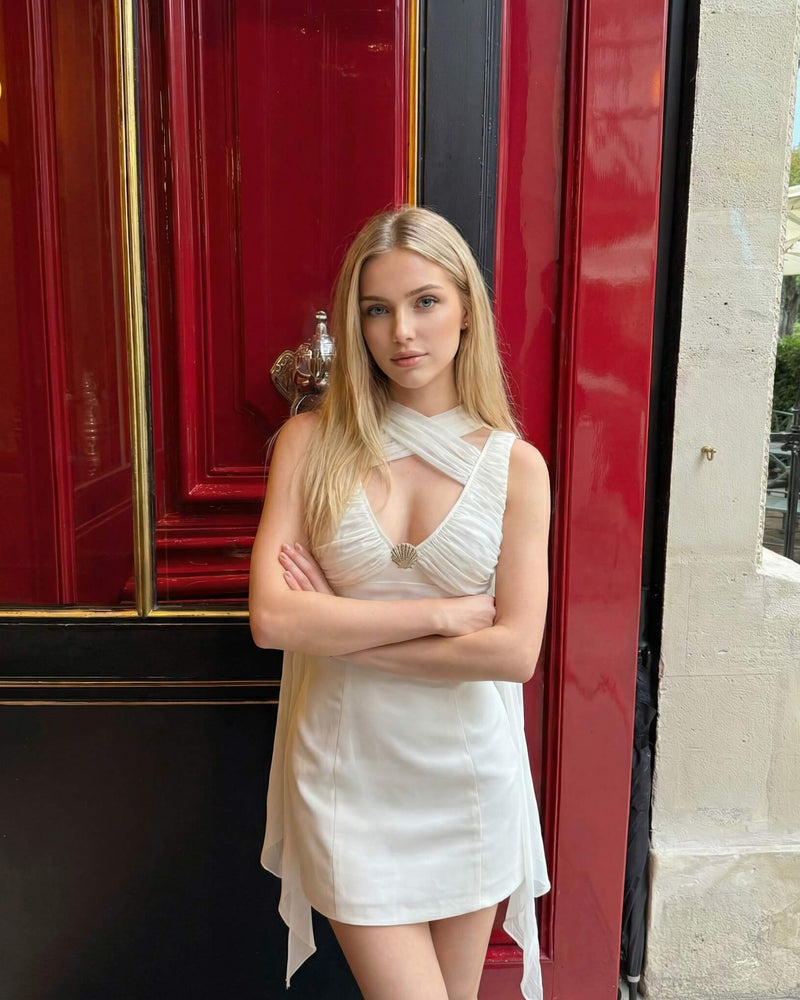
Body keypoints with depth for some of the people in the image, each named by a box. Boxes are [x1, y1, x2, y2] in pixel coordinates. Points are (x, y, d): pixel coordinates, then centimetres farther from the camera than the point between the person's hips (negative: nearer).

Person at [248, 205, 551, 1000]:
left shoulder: (516, 465, -5)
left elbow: (516, 650, -13)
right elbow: (271, 617, -15)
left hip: (468, 775, 2)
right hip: (346, 769, -1)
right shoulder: (312, 442, -6)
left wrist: (341, 627, -14)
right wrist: (442, 612, -17)